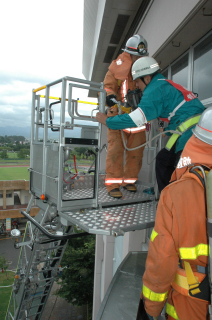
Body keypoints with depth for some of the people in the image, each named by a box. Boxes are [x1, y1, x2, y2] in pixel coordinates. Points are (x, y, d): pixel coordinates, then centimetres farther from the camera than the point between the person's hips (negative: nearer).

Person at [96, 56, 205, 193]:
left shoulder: (155, 89, -9)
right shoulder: (166, 85, 19)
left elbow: (136, 119, -13)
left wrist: (107, 121, -5)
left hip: (191, 134, -9)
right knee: (163, 159, 18)